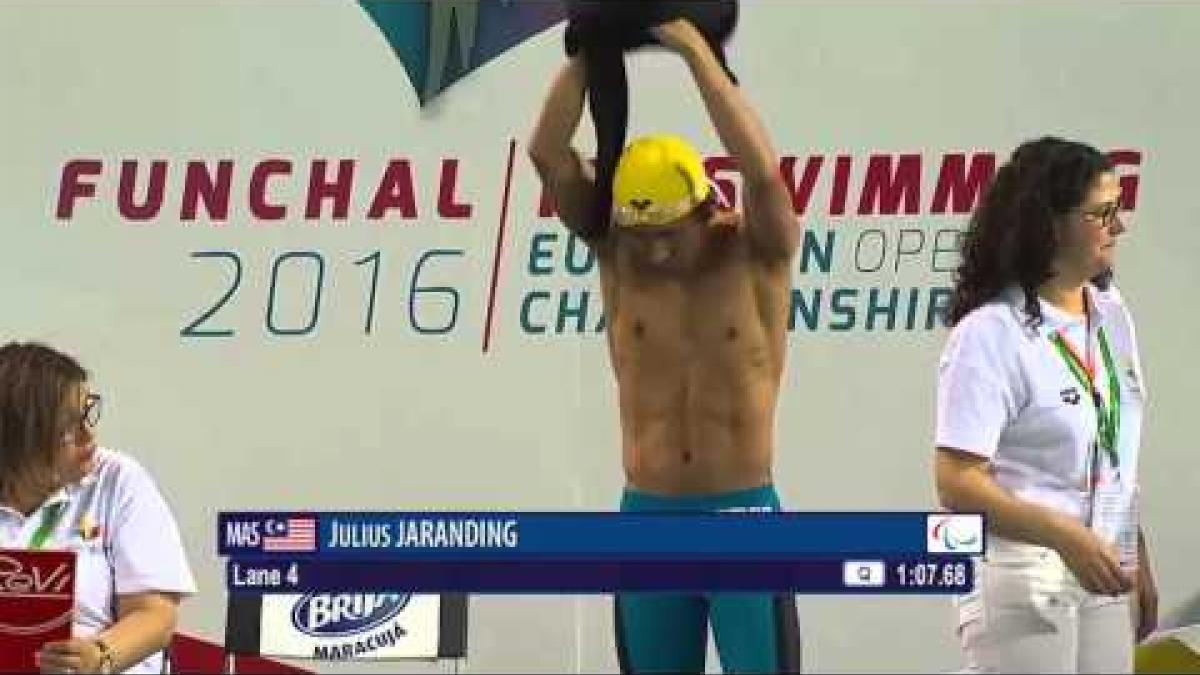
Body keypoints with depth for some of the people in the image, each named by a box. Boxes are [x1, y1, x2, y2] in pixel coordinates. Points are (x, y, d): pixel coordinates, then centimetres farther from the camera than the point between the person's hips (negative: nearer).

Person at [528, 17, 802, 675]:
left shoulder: (757, 253, -7)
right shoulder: (617, 250, 1)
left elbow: (763, 173, -27)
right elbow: (547, 153, -10)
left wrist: (697, 50, -26)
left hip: (743, 519, -3)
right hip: (647, 521, 3)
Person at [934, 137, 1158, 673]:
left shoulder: (1111, 314, 8)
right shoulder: (991, 333, -15)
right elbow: (957, 484, -20)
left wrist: (1138, 563, 16)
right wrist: (1066, 537, -28)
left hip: (1102, 576, 7)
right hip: (1023, 579, -7)